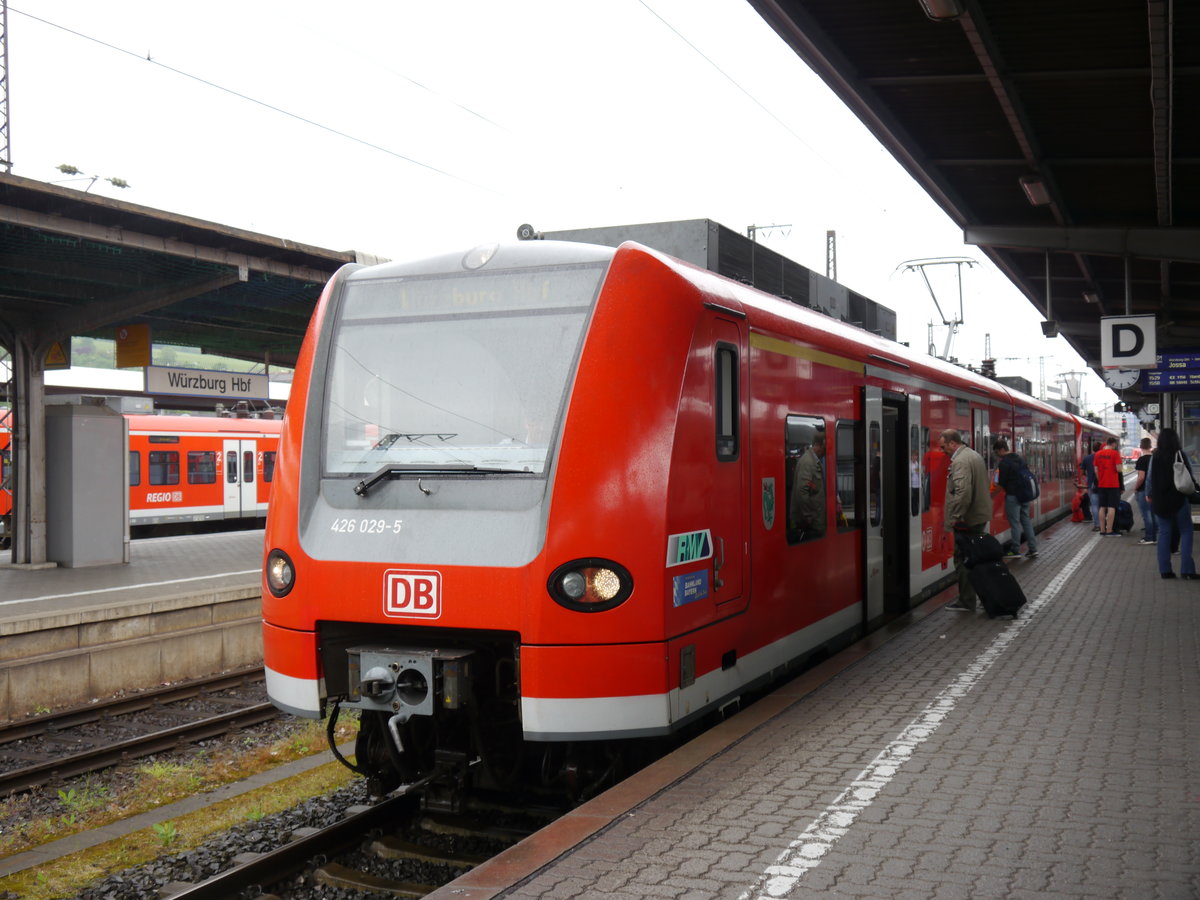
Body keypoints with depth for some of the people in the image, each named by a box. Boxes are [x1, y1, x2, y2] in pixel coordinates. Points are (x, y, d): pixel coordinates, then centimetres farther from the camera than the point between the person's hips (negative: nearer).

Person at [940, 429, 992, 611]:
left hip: (967, 520, -10)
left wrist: (955, 518, -23)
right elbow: (985, 485, 22)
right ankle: (980, 595, 25)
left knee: (962, 560, -2)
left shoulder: (960, 461, -19)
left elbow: (963, 492, -28)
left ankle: (967, 602, 2)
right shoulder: (975, 456, 14)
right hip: (981, 515, 10)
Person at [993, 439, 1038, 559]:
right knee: (1026, 521, 11)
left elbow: (1001, 482, -12)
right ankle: (1033, 549, 10)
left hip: (1012, 496, -8)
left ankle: (1015, 550, 4)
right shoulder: (1020, 459, 12)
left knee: (1014, 523, -1)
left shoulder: (1004, 463, -15)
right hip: (1025, 494, 8)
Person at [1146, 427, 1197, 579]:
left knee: (1164, 533, 8)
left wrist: (1149, 494, 17)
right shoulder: (1182, 456, -7)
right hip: (1179, 499, -2)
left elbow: (1150, 478, 3)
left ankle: (1165, 569, 6)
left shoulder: (1155, 457, -2)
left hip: (1160, 500, 2)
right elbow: (1190, 478, -3)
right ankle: (1186, 569, -4)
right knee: (1186, 532, 5)